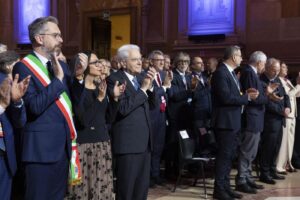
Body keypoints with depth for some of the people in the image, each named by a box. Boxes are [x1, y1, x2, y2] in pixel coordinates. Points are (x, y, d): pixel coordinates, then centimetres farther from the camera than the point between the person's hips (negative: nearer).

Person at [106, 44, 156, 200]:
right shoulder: (114, 79, -10)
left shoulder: (141, 78, 13)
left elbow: (151, 105, 12)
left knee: (142, 186, 15)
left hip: (144, 140, 8)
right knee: (126, 187, 3)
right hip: (128, 141, -7)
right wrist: (142, 89, -17)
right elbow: (122, 108, -22)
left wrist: (150, 86, -4)